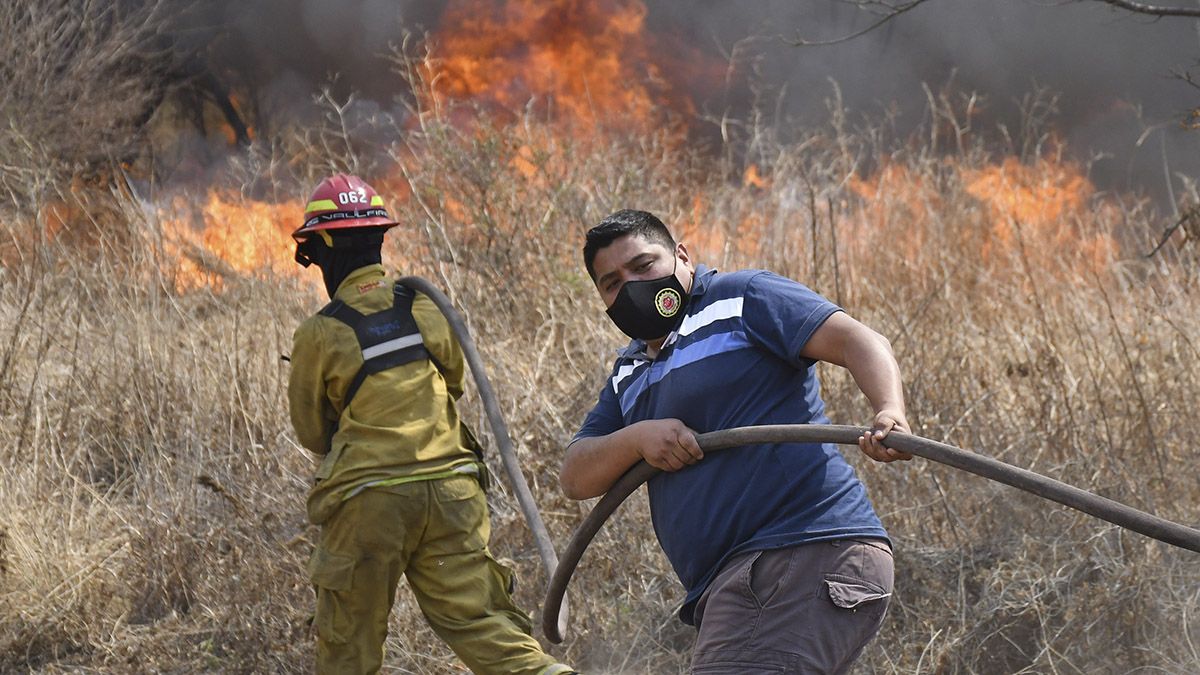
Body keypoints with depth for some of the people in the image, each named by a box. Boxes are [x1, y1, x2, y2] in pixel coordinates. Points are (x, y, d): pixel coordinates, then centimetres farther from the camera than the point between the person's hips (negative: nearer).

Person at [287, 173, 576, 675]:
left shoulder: (318, 335, -7)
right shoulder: (429, 310, 2)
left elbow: (311, 433, 6)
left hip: (367, 501, -3)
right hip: (449, 490, 3)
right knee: (471, 614, 1)